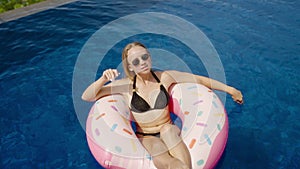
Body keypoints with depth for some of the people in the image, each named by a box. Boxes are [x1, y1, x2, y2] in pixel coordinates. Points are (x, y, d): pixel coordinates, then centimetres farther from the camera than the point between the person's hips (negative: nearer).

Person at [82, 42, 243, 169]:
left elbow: (199, 79, 2)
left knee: (167, 129, -36)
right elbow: (86, 97, -8)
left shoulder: (165, 77, -7)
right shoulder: (126, 85, -9)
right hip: (146, 138, -2)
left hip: (170, 131, 2)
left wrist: (229, 89, 6)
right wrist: (103, 79, -26)